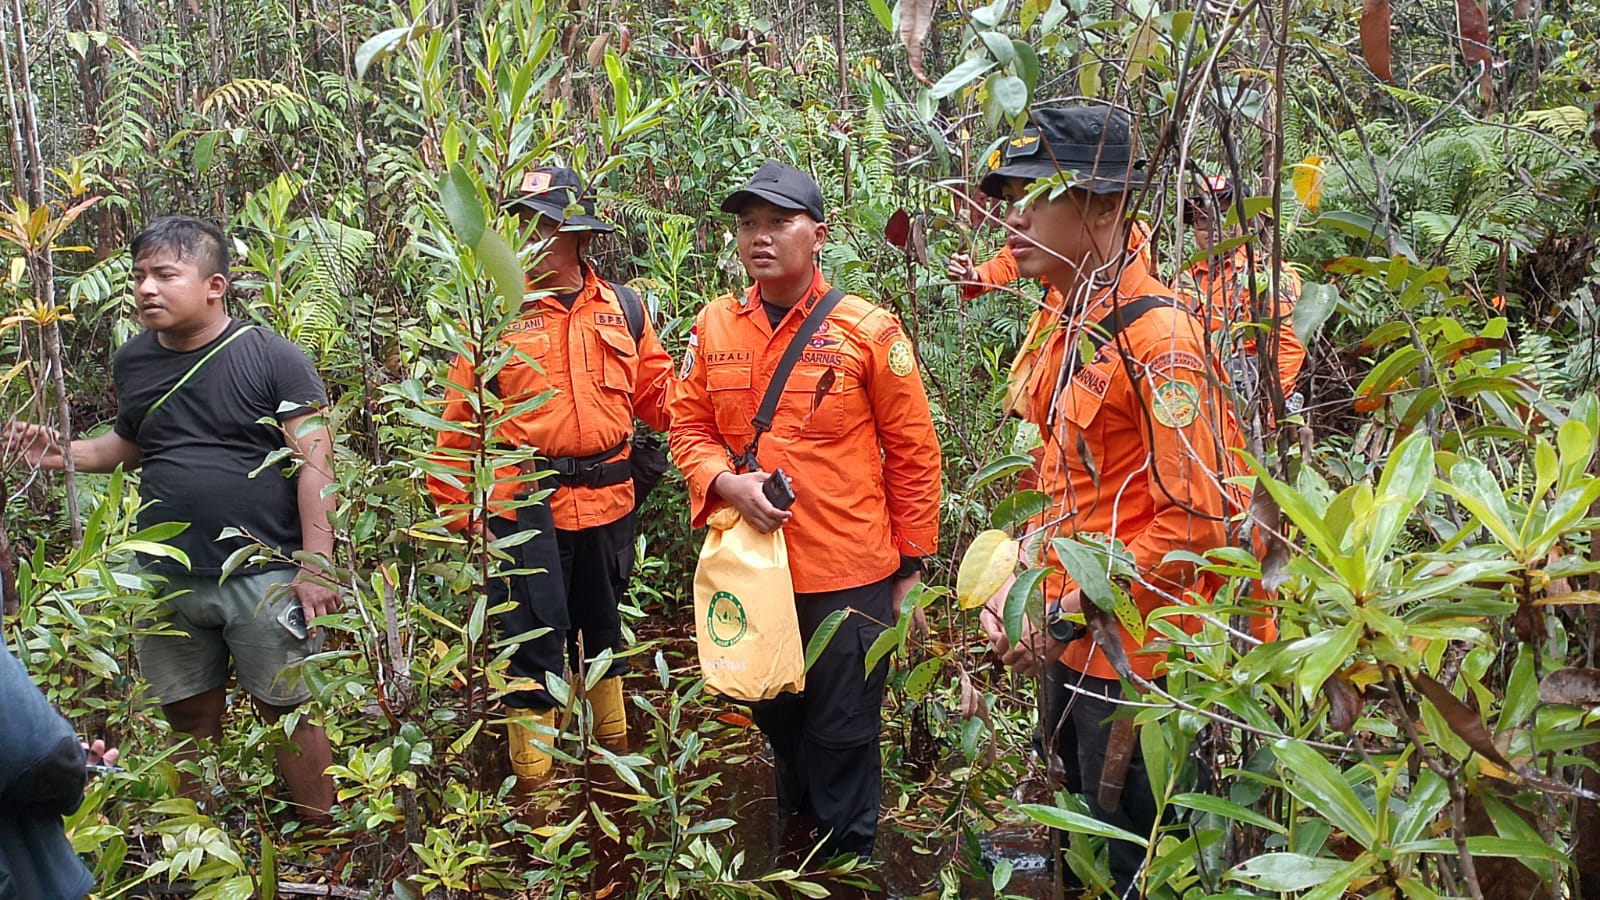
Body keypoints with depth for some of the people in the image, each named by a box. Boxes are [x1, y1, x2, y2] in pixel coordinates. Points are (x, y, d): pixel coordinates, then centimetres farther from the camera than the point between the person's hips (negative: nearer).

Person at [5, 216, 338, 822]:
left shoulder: (271, 358, -9)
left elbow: (314, 462, -10)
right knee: (190, 717, 14)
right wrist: (65, 454, 4)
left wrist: (316, 566, -15)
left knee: (290, 711, 4)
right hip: (167, 581, 5)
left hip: (264, 576, -5)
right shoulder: (133, 362, 9)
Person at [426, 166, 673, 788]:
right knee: (534, 637, -1)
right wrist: (456, 506, -3)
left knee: (605, 624, 19)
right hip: (525, 500, -3)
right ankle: (532, 782, 12)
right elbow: (459, 418, -2)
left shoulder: (623, 308, 5)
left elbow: (657, 395, 8)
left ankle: (615, 750, 39)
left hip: (608, 497, 4)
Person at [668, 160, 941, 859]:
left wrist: (912, 566, -2)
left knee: (843, 735, 7)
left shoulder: (868, 330, -9)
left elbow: (912, 453, -4)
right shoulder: (715, 325, 1)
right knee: (776, 718, 23)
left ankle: (849, 860, 29)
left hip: (849, 574, -4)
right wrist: (726, 481, -13)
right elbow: (689, 426, 8)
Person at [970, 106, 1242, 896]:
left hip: (1134, 658, -9)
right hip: (1070, 650, 9)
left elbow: (1198, 520, -24)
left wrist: (1073, 609, -19)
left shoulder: (1156, 339, -20)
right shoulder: (1068, 331, 8)